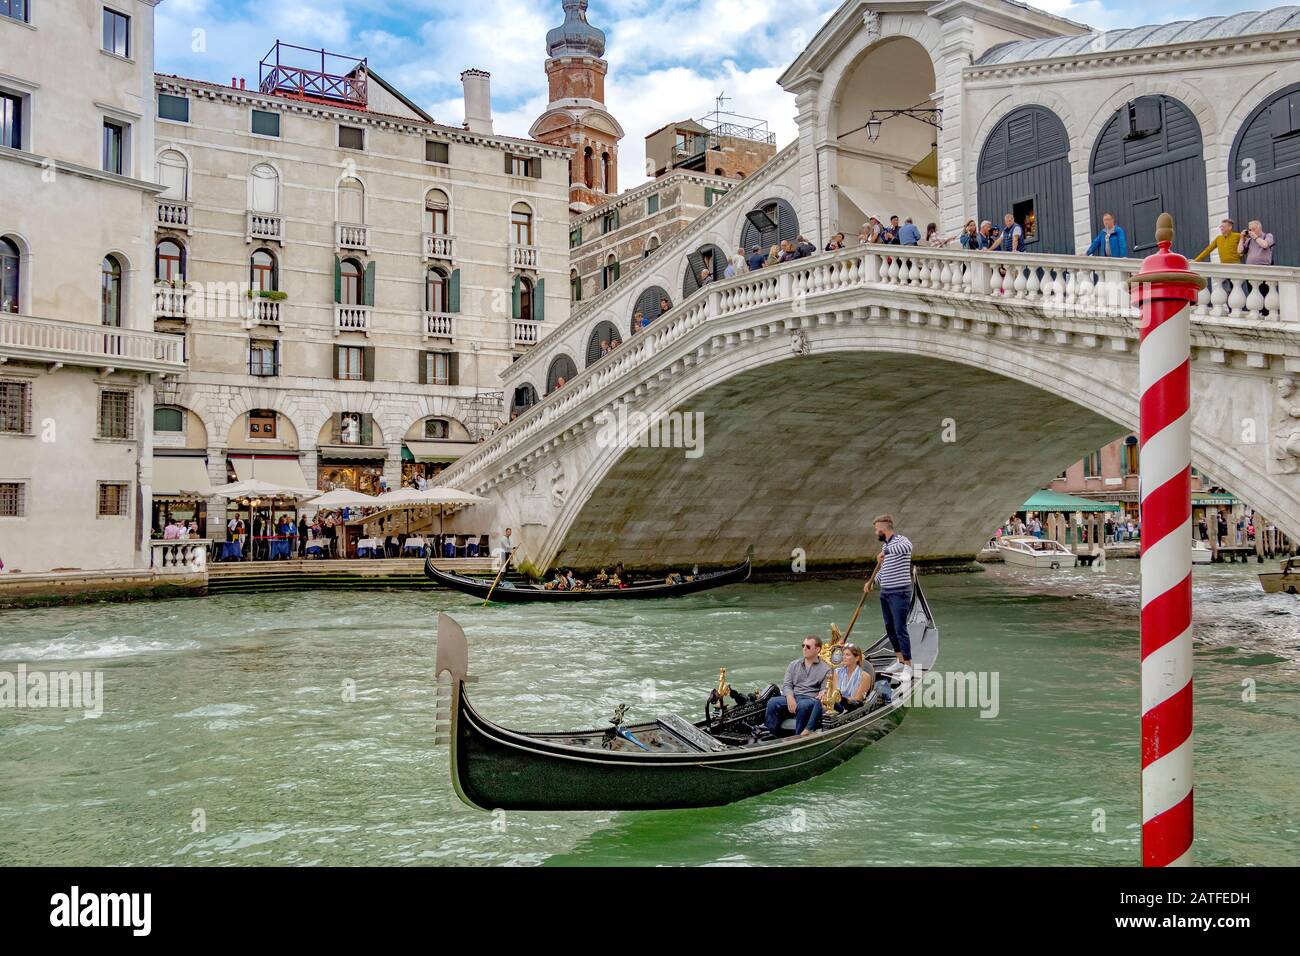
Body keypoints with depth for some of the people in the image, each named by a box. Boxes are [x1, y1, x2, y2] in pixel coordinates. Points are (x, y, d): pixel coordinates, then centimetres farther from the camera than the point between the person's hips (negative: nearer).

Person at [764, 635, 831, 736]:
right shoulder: (794, 664, 20)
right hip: (792, 697, 3)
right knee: (772, 702, -27)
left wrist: (822, 694, -22)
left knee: (802, 705, -40)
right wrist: (790, 697, -10)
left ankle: (798, 737, -32)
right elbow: (786, 685, 11)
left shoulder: (825, 669, 10)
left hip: (810, 699, -3)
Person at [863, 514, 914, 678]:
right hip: (885, 593, 10)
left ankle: (908, 667, -3)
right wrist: (872, 581, 19)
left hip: (899, 594, -10)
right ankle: (900, 662, 24)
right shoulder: (886, 544, 16)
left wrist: (886, 551, -43)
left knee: (900, 629, -9)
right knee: (889, 628, 14)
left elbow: (907, 547, -39)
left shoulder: (900, 541, -13)